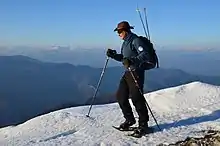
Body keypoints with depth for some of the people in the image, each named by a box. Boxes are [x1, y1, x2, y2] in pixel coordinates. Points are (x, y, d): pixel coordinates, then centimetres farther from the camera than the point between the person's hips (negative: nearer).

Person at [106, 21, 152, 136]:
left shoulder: (135, 40, -12)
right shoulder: (126, 42, 17)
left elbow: (145, 55, -22)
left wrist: (132, 61, -33)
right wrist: (113, 55, 9)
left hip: (136, 72, -10)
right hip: (127, 73, 10)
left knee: (136, 98, -7)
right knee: (120, 96, 9)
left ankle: (143, 123, 7)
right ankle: (130, 120, 22)